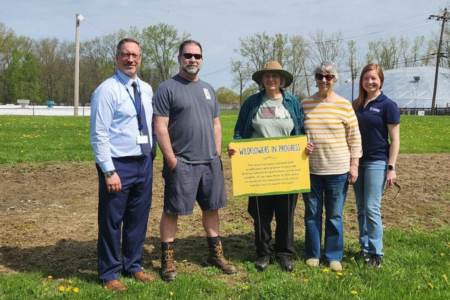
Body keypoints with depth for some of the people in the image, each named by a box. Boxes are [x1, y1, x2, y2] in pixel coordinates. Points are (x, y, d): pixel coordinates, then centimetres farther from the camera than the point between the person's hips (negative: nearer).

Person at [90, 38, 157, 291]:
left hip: (144, 163, 7)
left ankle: (133, 266, 32)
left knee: (138, 219, 16)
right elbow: (99, 135, -15)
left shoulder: (146, 89, 10)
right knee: (112, 221, 4)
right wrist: (109, 171, -18)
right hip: (119, 165, -6)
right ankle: (109, 274, 20)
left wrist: (153, 148, 8)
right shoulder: (107, 90, -11)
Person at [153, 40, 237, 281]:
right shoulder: (167, 88, -6)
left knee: (211, 208, 14)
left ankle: (215, 253, 27)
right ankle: (167, 259, 14)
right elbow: (160, 127, -11)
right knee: (172, 210, 2)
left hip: (210, 161, 6)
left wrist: (217, 152, 8)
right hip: (181, 163, -6)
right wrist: (170, 158, -15)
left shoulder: (207, 89, 14)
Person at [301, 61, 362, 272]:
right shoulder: (304, 104, 3)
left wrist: (354, 165, -4)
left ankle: (334, 256, 21)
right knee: (312, 214, 10)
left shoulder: (344, 106, -3)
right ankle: (313, 254, 24)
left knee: (334, 215, 8)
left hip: (337, 170, -2)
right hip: (309, 170, 2)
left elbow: (354, 137, 0)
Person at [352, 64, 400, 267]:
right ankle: (365, 248, 21)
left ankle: (376, 253, 7)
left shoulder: (387, 105, -6)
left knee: (372, 209, -5)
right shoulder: (357, 105, 9)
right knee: (361, 209, 10)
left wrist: (391, 167, -12)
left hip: (377, 163, -5)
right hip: (358, 161, 5)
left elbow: (395, 140, -7)